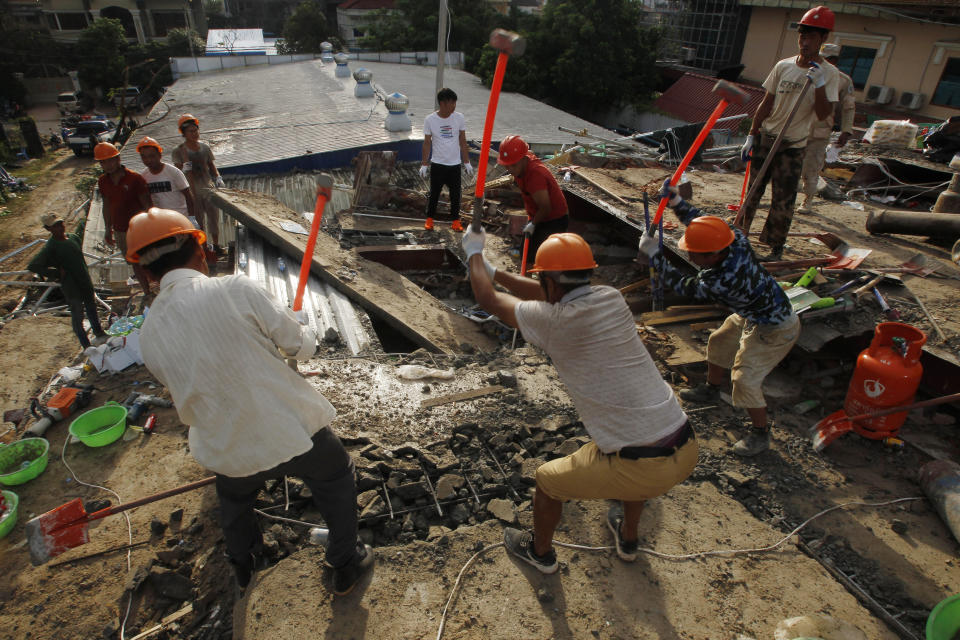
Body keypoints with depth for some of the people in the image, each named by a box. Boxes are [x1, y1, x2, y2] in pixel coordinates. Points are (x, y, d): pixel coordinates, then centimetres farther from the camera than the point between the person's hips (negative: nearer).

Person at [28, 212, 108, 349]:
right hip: (71, 288, -7)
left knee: (92, 309, 25)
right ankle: (86, 346, 16)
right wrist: (57, 273, -23)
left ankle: (100, 334, 46)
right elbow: (32, 266, -26)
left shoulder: (73, 237, 2)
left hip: (86, 282, 7)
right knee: (77, 316, 4)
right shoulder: (50, 248, -20)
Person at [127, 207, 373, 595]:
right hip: (293, 430, -4)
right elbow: (301, 346, -10)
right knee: (335, 478, 26)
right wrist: (304, 334, 12)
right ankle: (346, 565, 40)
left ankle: (243, 565, 62)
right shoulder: (236, 290, -18)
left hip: (228, 451, 5)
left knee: (233, 494, 36)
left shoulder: (148, 334, -4)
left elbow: (186, 400, 10)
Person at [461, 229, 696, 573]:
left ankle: (540, 552, 48)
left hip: (644, 468, -6)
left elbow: (488, 298, 3)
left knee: (547, 479, 19)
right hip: (686, 451, 7)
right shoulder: (611, 298, 4)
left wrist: (474, 252, 21)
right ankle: (628, 538, 60)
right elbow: (548, 295, 21)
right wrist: (493, 271, 31)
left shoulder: (554, 321, -14)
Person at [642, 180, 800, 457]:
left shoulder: (723, 281, -41)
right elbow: (701, 222, -1)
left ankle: (760, 434, 14)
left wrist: (653, 253, -20)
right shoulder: (737, 241, -20)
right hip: (752, 314, 10)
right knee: (719, 342, 23)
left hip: (775, 330, -10)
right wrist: (676, 201, -8)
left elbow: (682, 285, -25)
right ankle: (712, 389, 48)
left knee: (744, 378, -9)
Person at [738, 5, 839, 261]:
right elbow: (767, 103, 7)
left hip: (792, 146, -2)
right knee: (752, 191, 8)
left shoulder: (828, 74, -5)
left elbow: (823, 114, -13)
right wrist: (751, 136, 4)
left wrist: (819, 85, -27)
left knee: (783, 201, -2)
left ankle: (776, 247, 10)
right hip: (765, 137, 3)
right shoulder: (783, 66, 2)